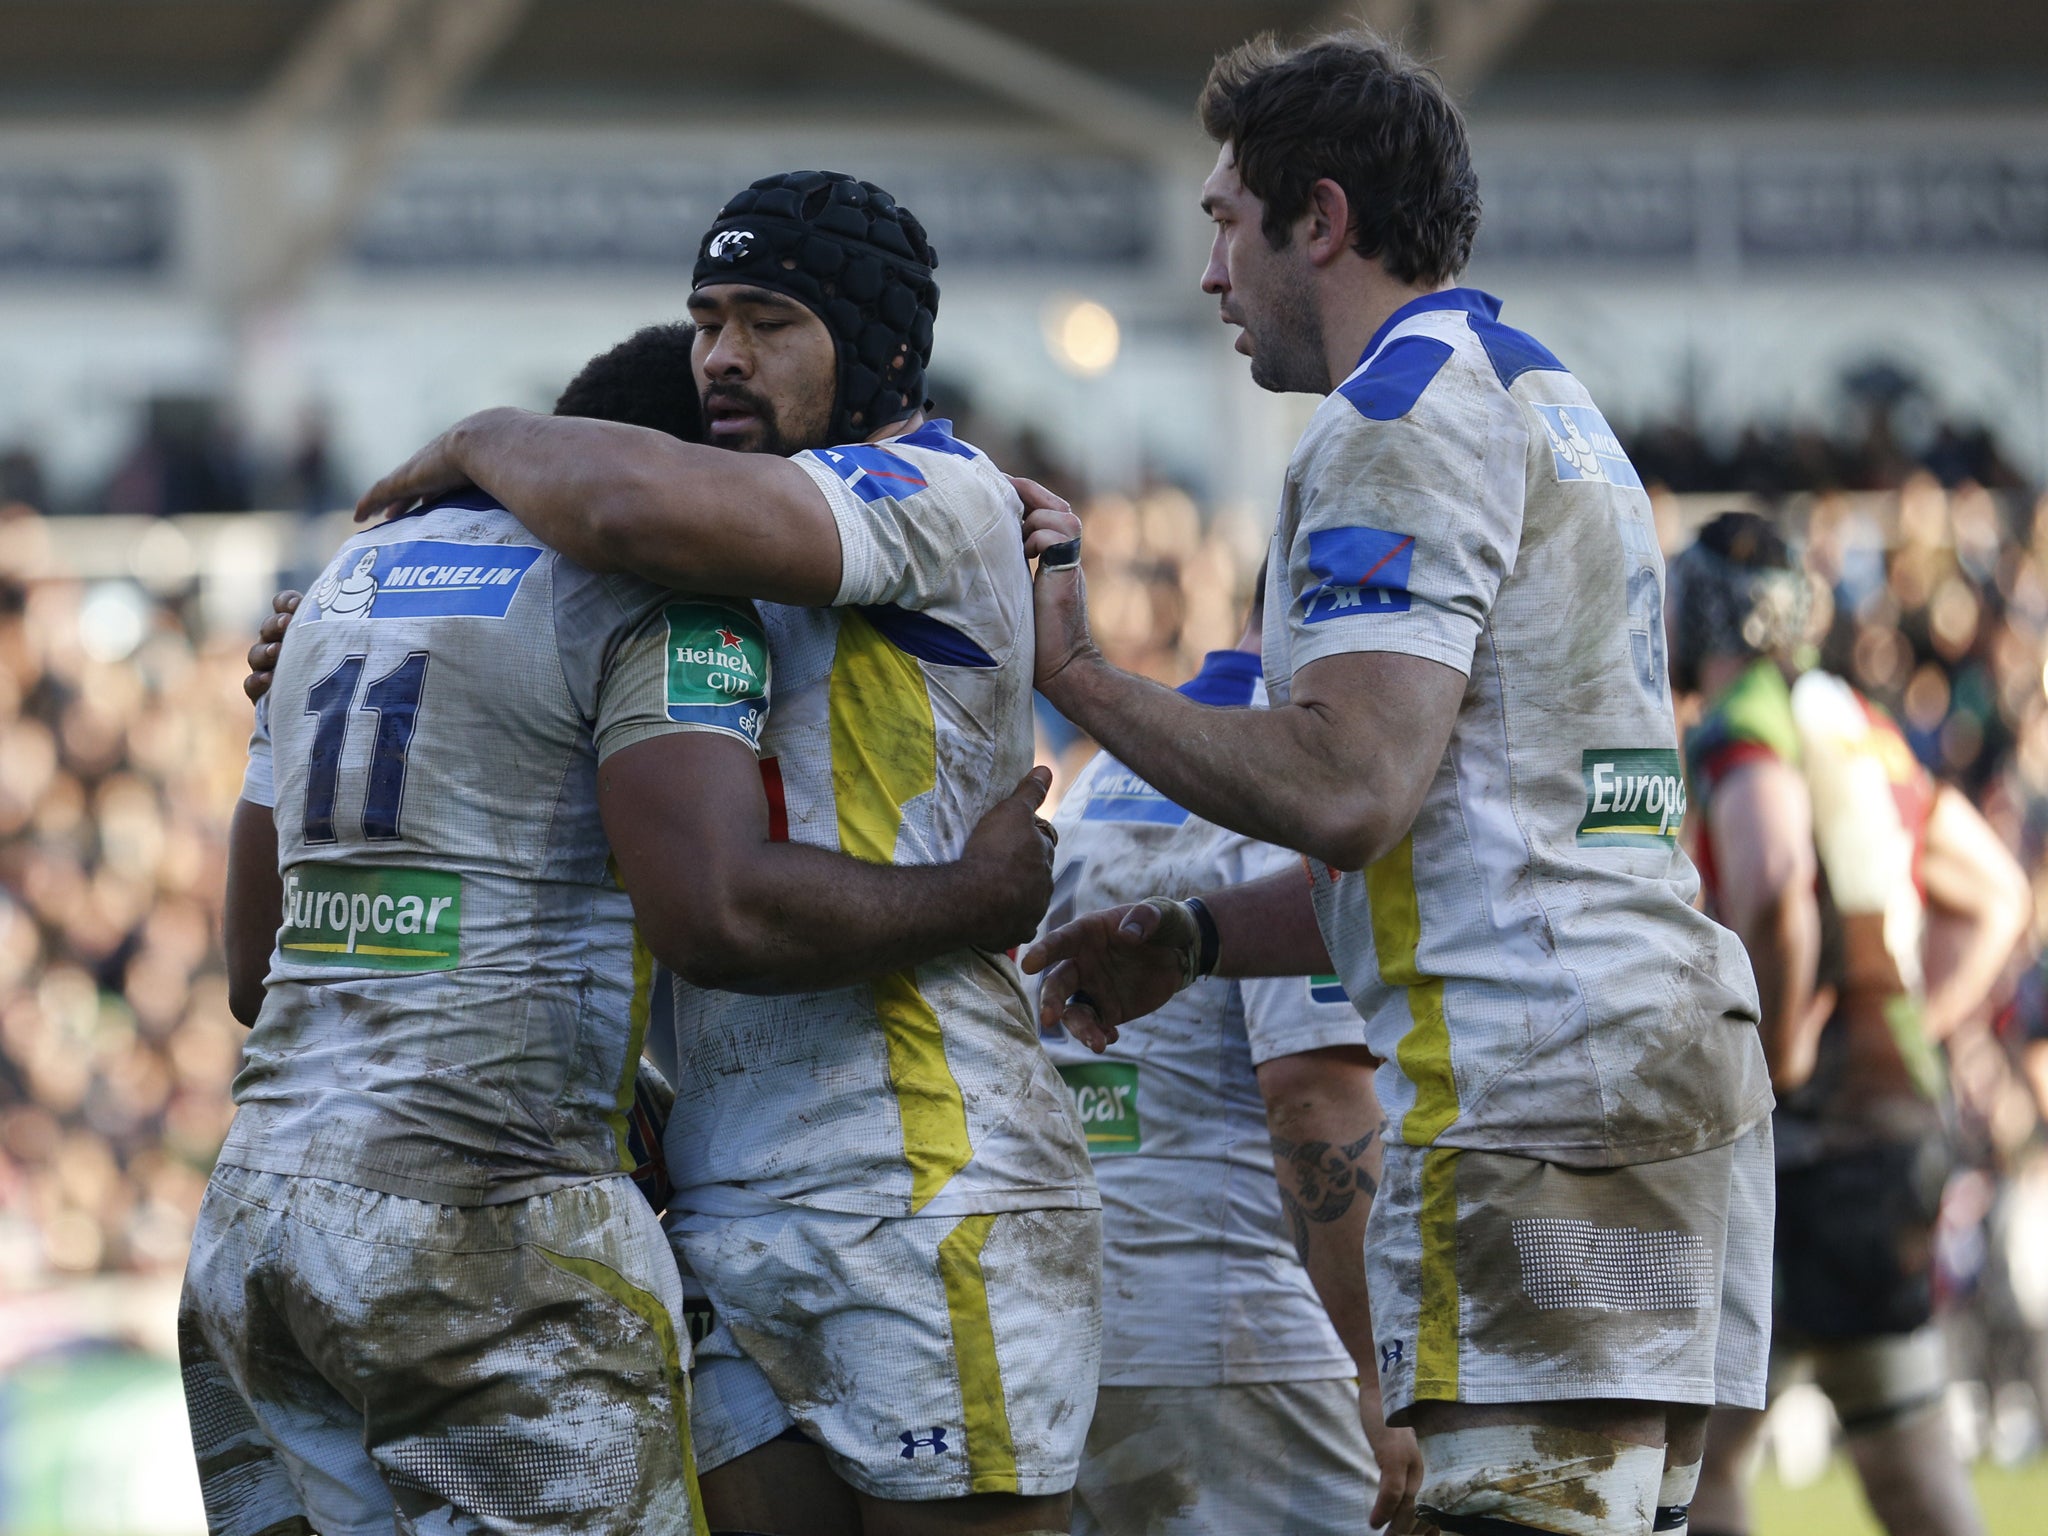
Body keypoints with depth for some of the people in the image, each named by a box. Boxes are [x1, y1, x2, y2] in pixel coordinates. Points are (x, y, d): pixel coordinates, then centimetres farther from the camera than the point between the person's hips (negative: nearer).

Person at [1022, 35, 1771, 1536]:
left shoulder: (1405, 414, -6)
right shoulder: (1551, 399, 26)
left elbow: (1349, 791, -18)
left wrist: (1079, 679, -8)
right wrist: (1192, 939, 27)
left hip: (1538, 1090, -10)